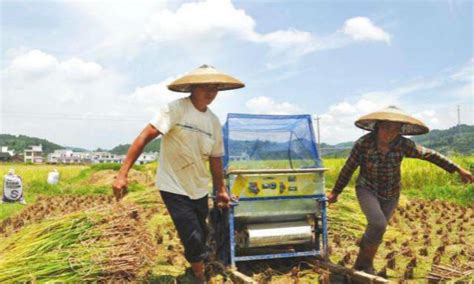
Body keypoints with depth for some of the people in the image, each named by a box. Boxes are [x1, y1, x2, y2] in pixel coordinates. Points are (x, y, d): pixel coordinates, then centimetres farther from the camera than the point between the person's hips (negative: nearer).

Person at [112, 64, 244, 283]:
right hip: (173, 188, -6)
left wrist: (220, 189, 17)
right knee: (194, 239, -9)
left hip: (199, 190, 6)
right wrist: (122, 174, -25)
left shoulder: (214, 121, 3)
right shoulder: (175, 109, -16)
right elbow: (144, 138, -20)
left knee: (200, 238, 16)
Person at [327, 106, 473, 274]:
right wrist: (336, 191, -3)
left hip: (390, 194, 3)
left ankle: (363, 264, 35)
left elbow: (430, 155, -6)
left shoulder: (403, 145, -18)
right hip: (367, 189, -3)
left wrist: (458, 169, -3)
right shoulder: (363, 143, -22)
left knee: (375, 231, 12)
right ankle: (364, 263, 0)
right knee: (378, 224, -24)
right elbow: (348, 168, -11)